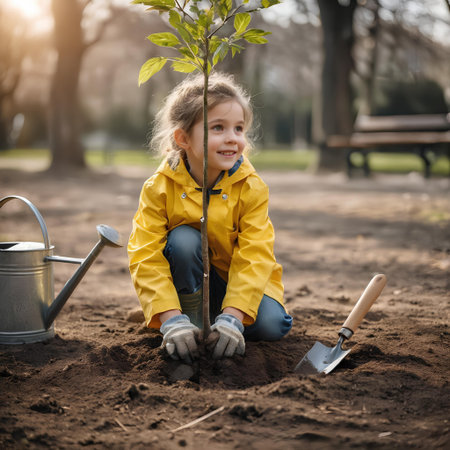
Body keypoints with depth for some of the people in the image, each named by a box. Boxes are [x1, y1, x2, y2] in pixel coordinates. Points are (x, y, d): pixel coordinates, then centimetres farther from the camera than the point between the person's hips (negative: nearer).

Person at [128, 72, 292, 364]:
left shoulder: (252, 189, -18)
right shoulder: (159, 188, -19)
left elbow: (254, 258, -24)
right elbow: (146, 259, -24)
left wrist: (231, 318, -37)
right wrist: (172, 320, -36)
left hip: (240, 282, 1)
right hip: (188, 285, -1)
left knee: (272, 325, -24)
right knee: (183, 239, -30)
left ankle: (219, 321, 6)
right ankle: (191, 322, -13)